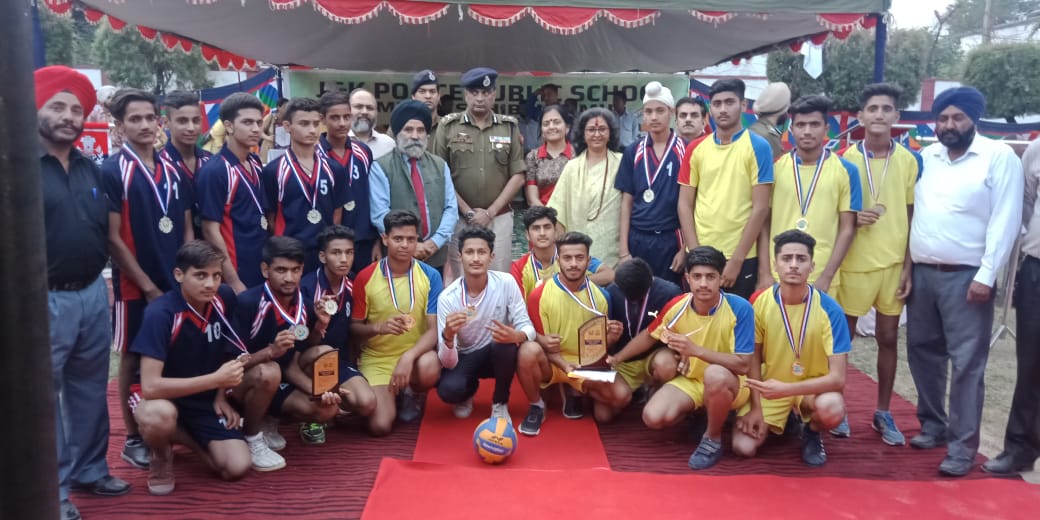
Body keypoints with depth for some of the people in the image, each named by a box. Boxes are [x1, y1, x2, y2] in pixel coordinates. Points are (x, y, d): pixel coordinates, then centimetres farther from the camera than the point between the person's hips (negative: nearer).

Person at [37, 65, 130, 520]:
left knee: (90, 388, 15)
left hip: (93, 294, 6)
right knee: (44, 395, 4)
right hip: (45, 299, -6)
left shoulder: (90, 169, 11)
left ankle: (89, 469, 30)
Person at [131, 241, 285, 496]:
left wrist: (221, 394, -3)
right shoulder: (160, 313, -29)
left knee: (237, 467, -19)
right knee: (159, 416, -39)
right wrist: (215, 379, -35)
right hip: (164, 396, -3)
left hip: (207, 397, 3)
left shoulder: (224, 298, -12)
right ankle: (162, 457, -6)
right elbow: (150, 386, -34)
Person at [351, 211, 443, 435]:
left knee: (430, 368, -36)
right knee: (380, 426, -18)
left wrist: (408, 357, -31)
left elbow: (434, 329, -13)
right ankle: (392, 394, 20)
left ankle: (411, 394, 2)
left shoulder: (430, 276, -9)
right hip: (376, 359, 0)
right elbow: (353, 328, 0)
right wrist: (378, 327, -22)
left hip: (415, 355, 0)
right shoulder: (365, 278, -8)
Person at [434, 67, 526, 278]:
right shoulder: (448, 126, 2)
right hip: (459, 217, -1)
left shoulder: (509, 127, 6)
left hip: (499, 217, 1)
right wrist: (467, 211, -6)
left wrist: (490, 212, -4)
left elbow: (518, 176, 4)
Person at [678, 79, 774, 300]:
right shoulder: (695, 149, 6)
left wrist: (737, 259, -11)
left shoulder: (758, 147, -3)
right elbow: (684, 204, 5)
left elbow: (760, 208, -8)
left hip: (741, 258, -3)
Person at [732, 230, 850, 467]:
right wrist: (756, 408, -9)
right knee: (743, 447, -15)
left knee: (832, 409, -37)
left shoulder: (829, 309, -21)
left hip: (813, 387, -2)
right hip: (769, 387, 2)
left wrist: (785, 389, -35)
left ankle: (811, 432, 2)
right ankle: (785, 419, 19)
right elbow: (754, 358, -2)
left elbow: (837, 378, -24)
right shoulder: (761, 302, -14)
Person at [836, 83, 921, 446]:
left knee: (888, 338, 9)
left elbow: (912, 217, 6)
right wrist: (852, 218, -19)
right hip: (855, 263, -2)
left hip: (893, 264, 2)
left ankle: (883, 413, 22)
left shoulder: (909, 161, 2)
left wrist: (908, 267, 1)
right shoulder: (846, 158, -3)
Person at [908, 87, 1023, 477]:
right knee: (923, 353, 12)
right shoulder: (924, 158, 11)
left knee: (966, 362, -3)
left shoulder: (999, 157, -3)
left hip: (966, 276, -5)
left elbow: (1005, 221, -8)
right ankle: (933, 425, 28)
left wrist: (986, 276, -14)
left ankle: (962, 445, 4)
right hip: (922, 273, 5)